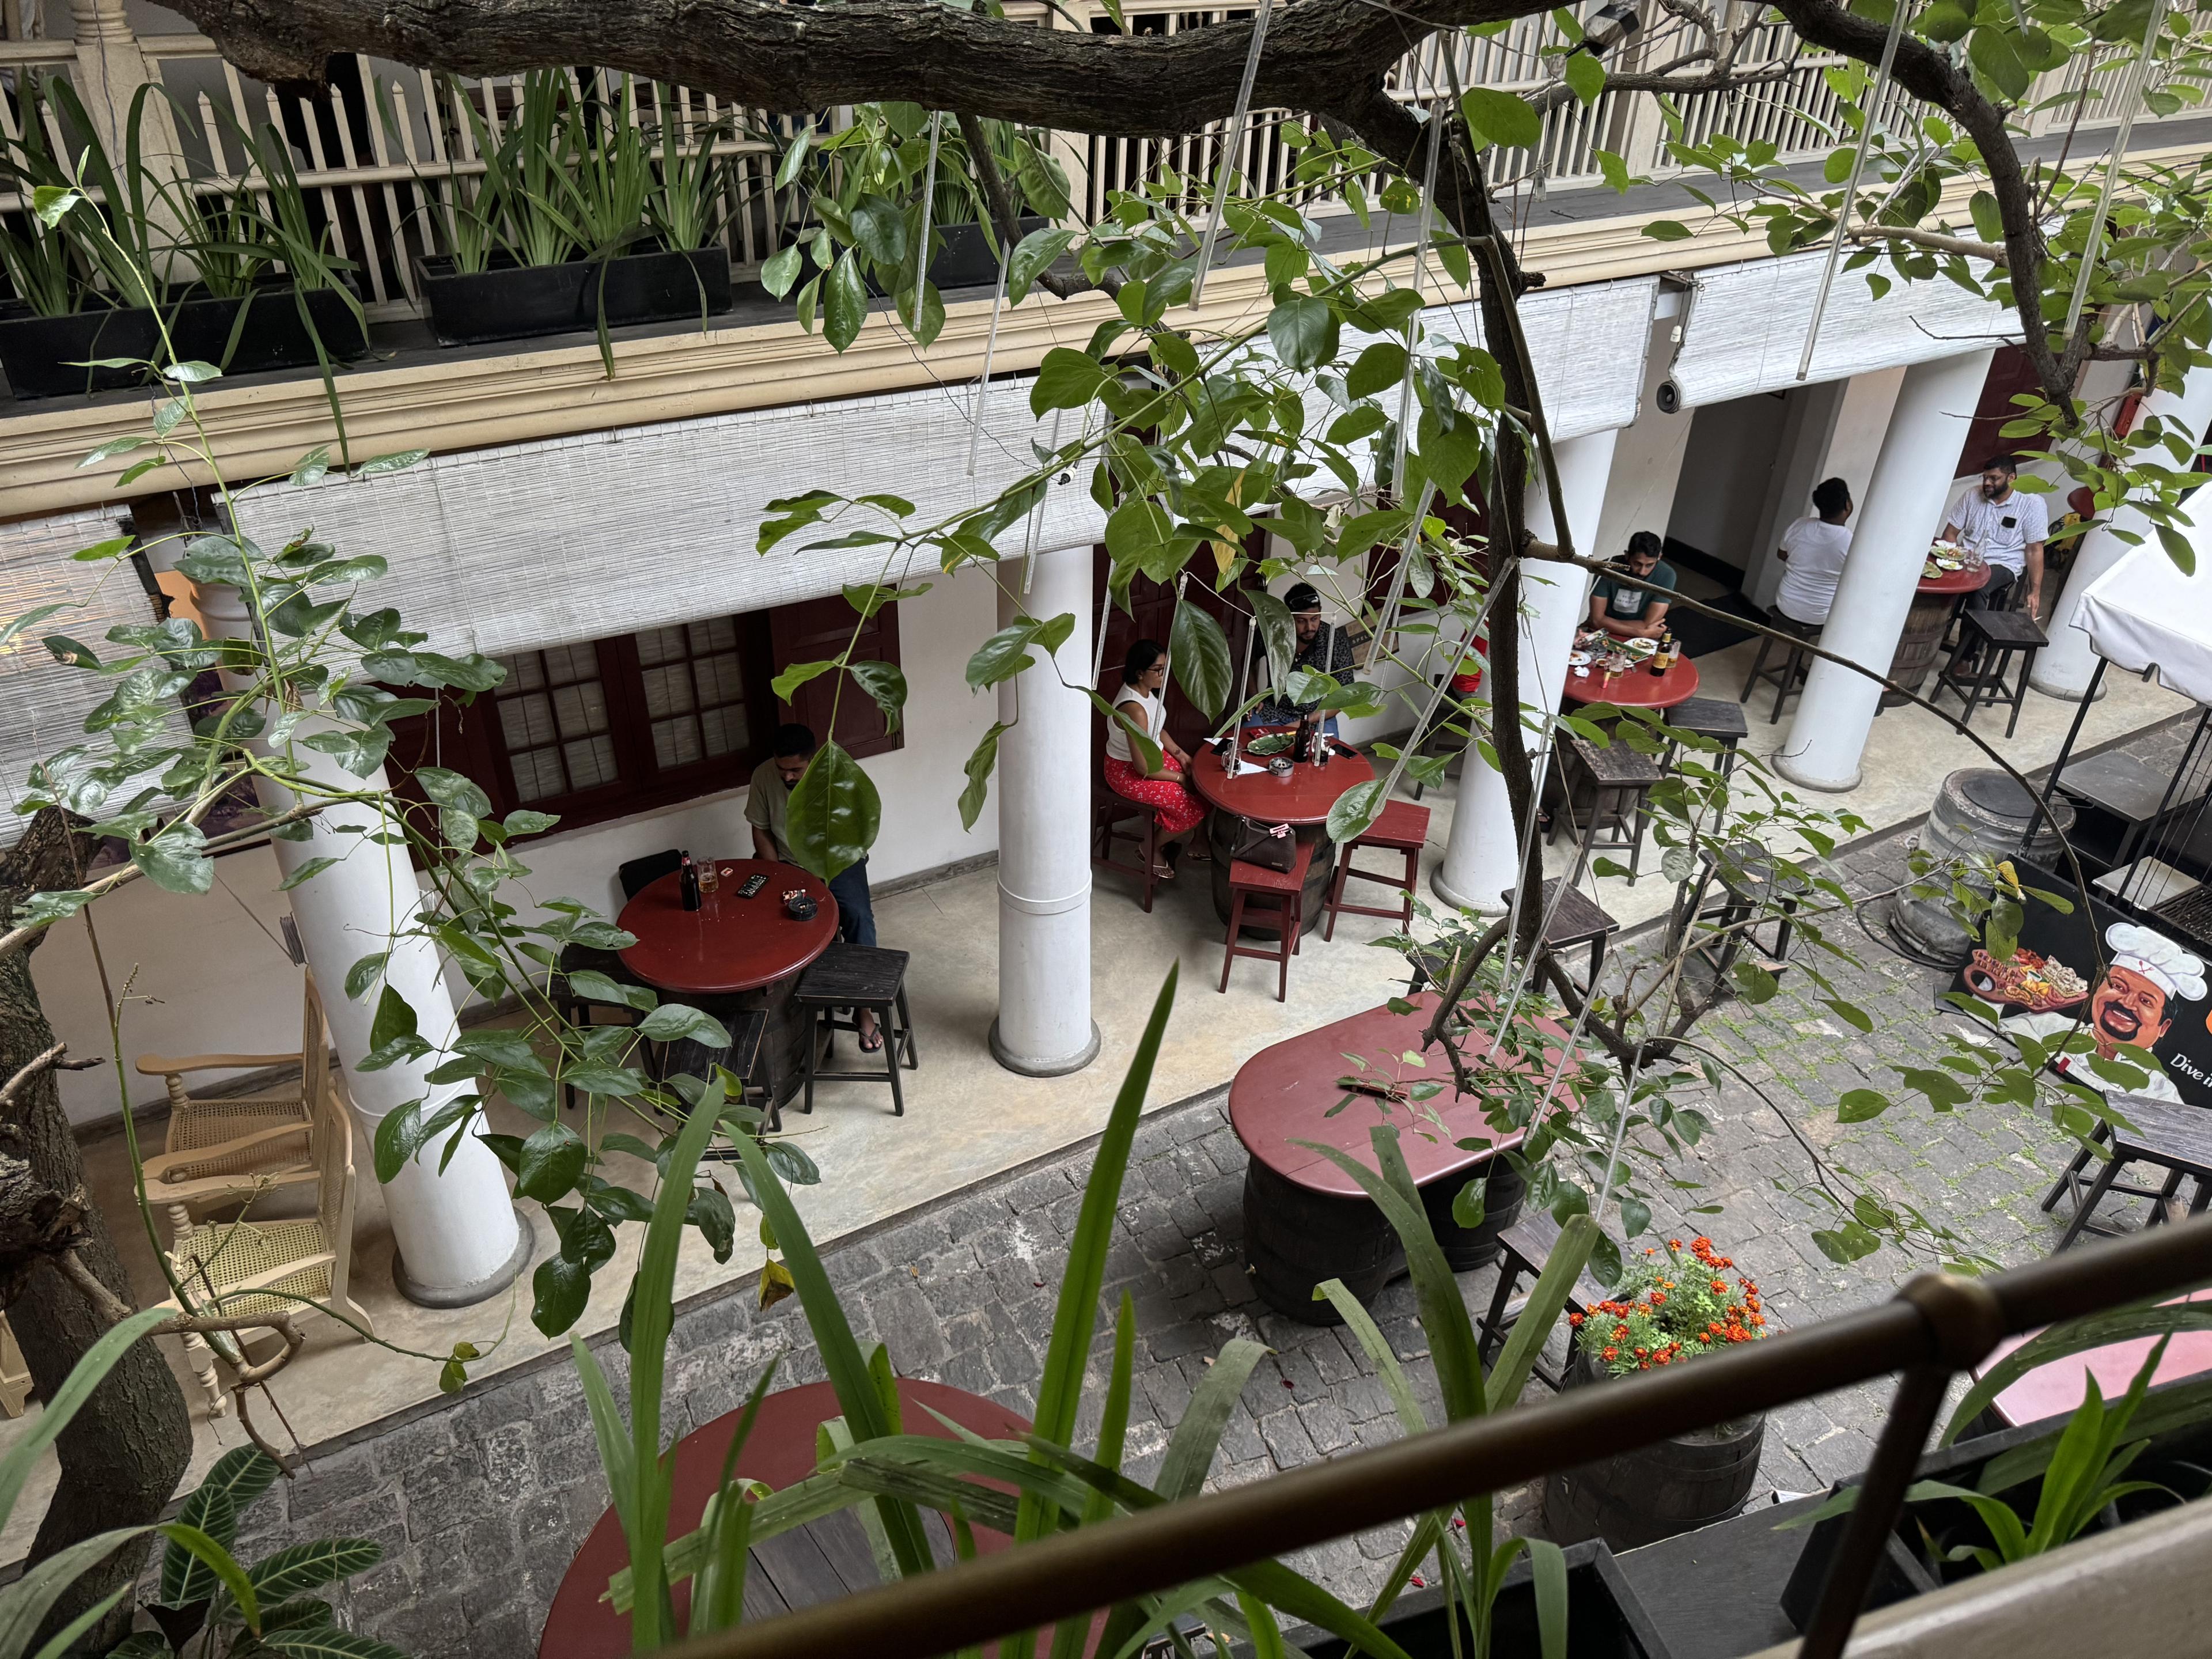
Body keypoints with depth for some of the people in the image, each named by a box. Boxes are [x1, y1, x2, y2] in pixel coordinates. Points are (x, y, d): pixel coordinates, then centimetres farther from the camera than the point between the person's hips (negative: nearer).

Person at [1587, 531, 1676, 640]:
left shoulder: (1666, 575, -16)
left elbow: (1648, 625, -17)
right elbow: (1597, 620, -19)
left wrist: (1610, 623, -16)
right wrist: (1642, 633, -21)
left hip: (1638, 641, 0)